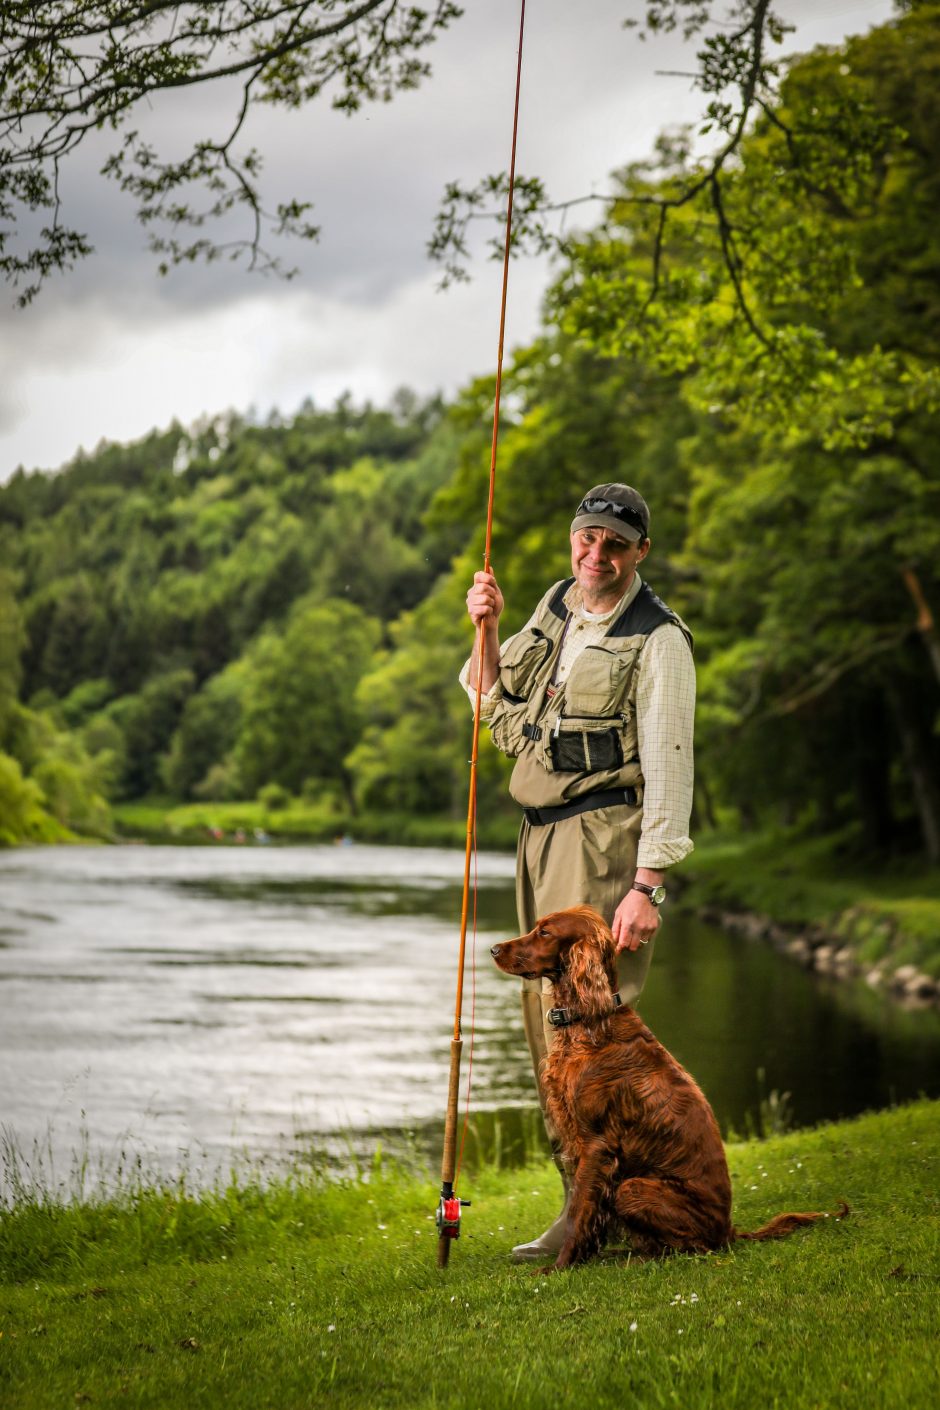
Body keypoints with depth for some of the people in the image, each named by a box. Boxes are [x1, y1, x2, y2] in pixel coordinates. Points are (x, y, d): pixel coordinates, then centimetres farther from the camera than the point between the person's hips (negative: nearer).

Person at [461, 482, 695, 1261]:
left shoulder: (658, 640, -9)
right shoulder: (557, 607, 14)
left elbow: (670, 767, -13)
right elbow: (503, 719, 20)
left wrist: (648, 883, -20)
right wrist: (488, 633, 6)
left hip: (607, 835, -8)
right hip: (542, 833, 8)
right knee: (545, 1011, 8)